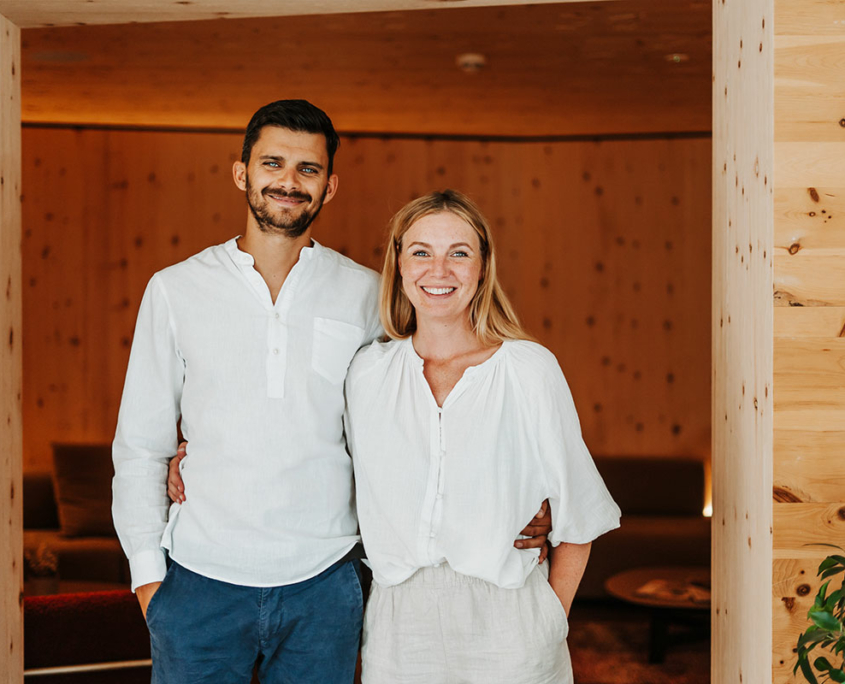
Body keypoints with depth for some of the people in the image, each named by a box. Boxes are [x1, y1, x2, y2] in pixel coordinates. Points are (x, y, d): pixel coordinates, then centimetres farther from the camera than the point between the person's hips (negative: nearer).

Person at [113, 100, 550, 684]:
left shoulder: (366, 295, 2)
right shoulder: (176, 291, 2)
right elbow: (141, 445, 5)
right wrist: (147, 572, 0)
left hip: (322, 585, 0)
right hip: (201, 578, 0)